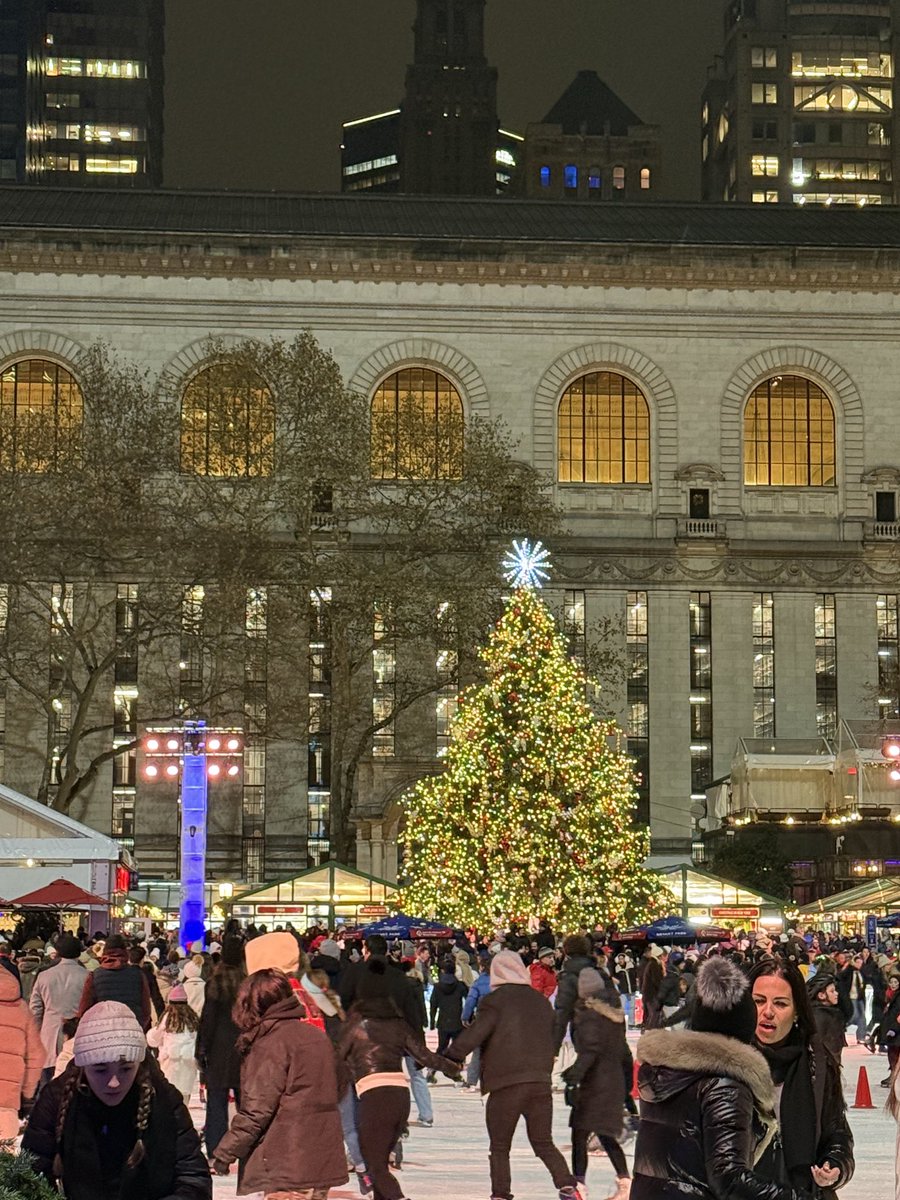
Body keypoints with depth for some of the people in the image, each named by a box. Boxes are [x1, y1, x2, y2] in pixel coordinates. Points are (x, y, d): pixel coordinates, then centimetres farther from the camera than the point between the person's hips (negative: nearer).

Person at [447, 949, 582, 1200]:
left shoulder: (495, 1002, -6)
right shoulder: (541, 1002, 14)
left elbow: (473, 1035, -11)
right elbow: (552, 1041, 20)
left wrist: (449, 1057, -1)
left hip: (505, 1086, -5)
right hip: (541, 1084, 5)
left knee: (499, 1148, 7)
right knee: (544, 1144, 14)